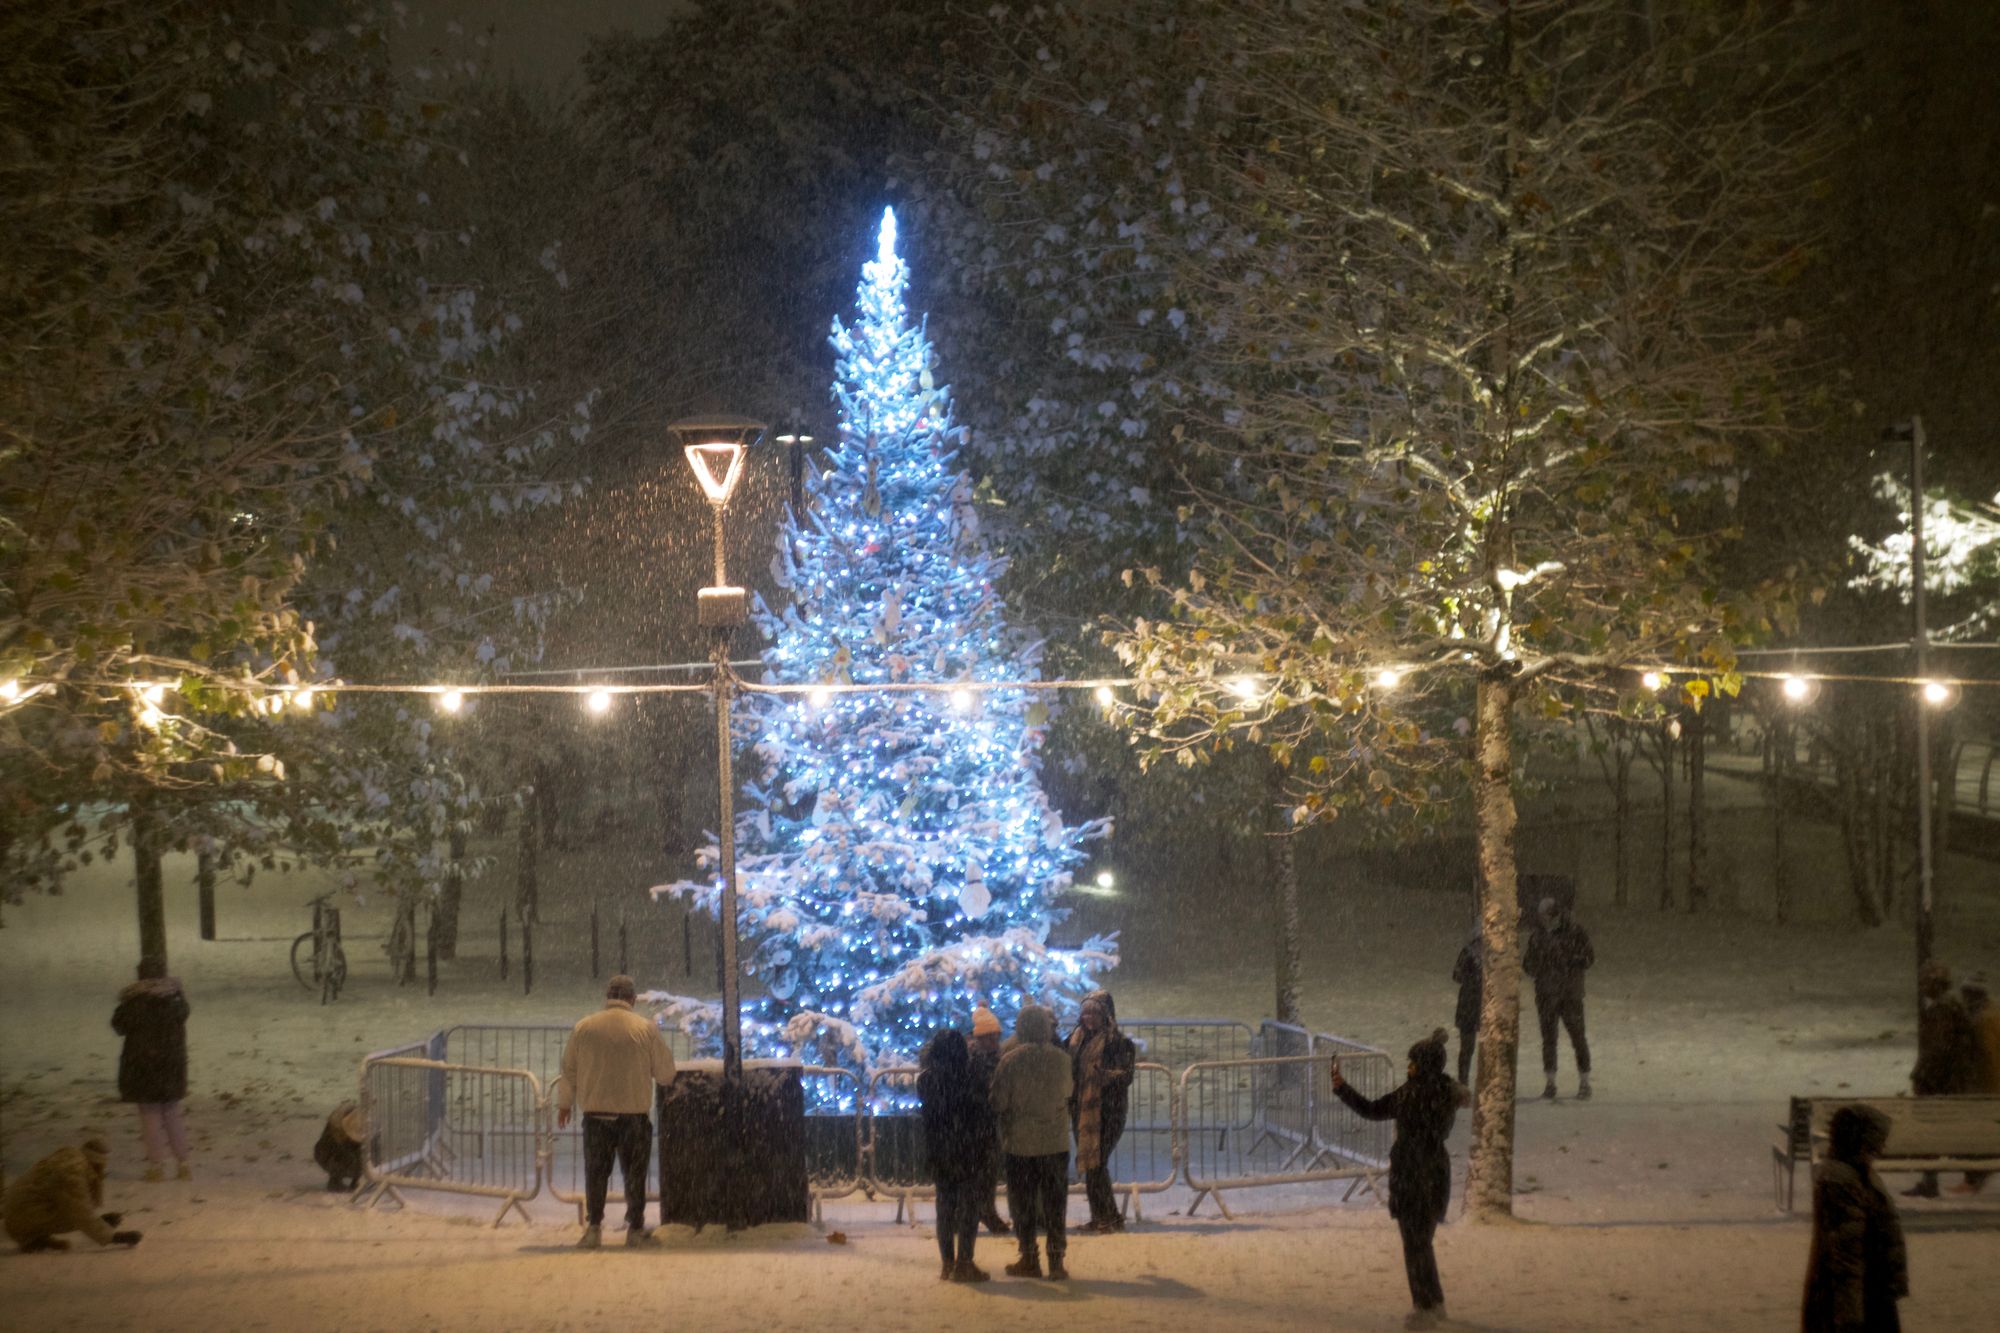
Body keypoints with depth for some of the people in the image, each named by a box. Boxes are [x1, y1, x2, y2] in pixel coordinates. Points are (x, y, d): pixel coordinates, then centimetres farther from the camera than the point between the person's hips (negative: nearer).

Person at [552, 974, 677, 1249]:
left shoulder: (583, 1028, 0)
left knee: (595, 1172, 8)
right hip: (634, 1113, -1)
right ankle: (635, 1229, 9)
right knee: (634, 1173, 8)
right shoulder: (646, 1029, -5)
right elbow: (665, 1073, 0)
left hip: (595, 1113, 1)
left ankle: (593, 1227, 4)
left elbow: (569, 1069, 8)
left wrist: (564, 1104, 21)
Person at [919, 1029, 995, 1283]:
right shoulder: (968, 1077, -14)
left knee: (945, 1204, 14)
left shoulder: (926, 1079, -2)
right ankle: (963, 1264, 0)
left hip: (938, 1152, 4)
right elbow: (982, 1113, -9)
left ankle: (948, 1263, 18)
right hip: (968, 1151, -4)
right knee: (968, 1205, 3)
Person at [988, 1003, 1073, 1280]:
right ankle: (1056, 1261, 7)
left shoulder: (1009, 1059, -11)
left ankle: (1029, 1259, 12)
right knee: (1055, 1204, 7)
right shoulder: (1061, 1059, -4)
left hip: (1020, 1142, -2)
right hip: (1056, 1140, 2)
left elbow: (998, 1103, -7)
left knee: (1023, 1204, 9)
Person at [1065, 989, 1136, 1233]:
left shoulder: (1118, 1042, -7)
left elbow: (1127, 1076, -14)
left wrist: (1105, 1075, -31)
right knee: (1088, 1164, 7)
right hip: (1081, 1110, 6)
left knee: (1095, 1163, -10)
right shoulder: (1077, 1038, 11)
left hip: (1106, 1110, -6)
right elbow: (1069, 1070, 18)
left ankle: (1109, 1217, -2)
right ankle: (1100, 1217, 15)